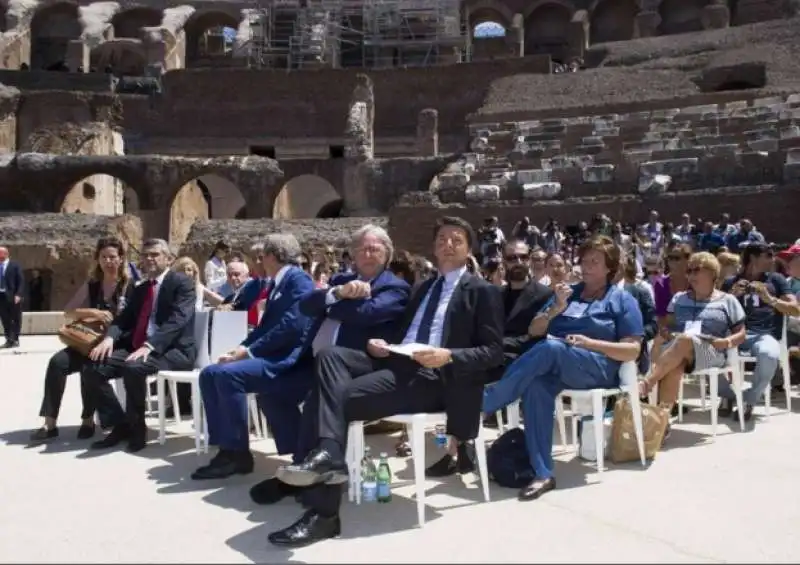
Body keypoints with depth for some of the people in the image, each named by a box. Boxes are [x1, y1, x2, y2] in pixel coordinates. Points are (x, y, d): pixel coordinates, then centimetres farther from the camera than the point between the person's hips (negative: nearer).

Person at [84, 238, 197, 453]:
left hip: (174, 350, -7)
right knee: (95, 369, -12)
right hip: (137, 347, 8)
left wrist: (150, 345, -30)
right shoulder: (140, 289, 21)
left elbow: (177, 320, -17)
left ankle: (137, 427, -12)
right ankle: (121, 425, 2)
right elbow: (124, 319, 14)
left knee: (133, 367, -35)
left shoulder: (182, 283, -3)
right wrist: (109, 338, -10)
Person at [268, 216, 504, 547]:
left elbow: (493, 353, -3)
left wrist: (448, 356, -19)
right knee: (330, 356, -21)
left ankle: (323, 512, -27)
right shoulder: (424, 287, 29)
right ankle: (328, 453, -37)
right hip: (395, 361, 7)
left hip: (433, 376, -7)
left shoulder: (482, 292, 6)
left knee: (337, 398, -24)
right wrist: (379, 344, 5)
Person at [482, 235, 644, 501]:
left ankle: (482, 405, -33)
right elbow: (534, 330, 19)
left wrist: (589, 343, -10)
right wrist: (555, 309, 0)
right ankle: (543, 474, -36)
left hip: (597, 367, -3)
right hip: (554, 364, 4)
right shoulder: (568, 292, 25)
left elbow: (633, 351, 2)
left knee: (549, 348, -36)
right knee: (536, 384, -34)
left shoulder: (622, 300, 12)